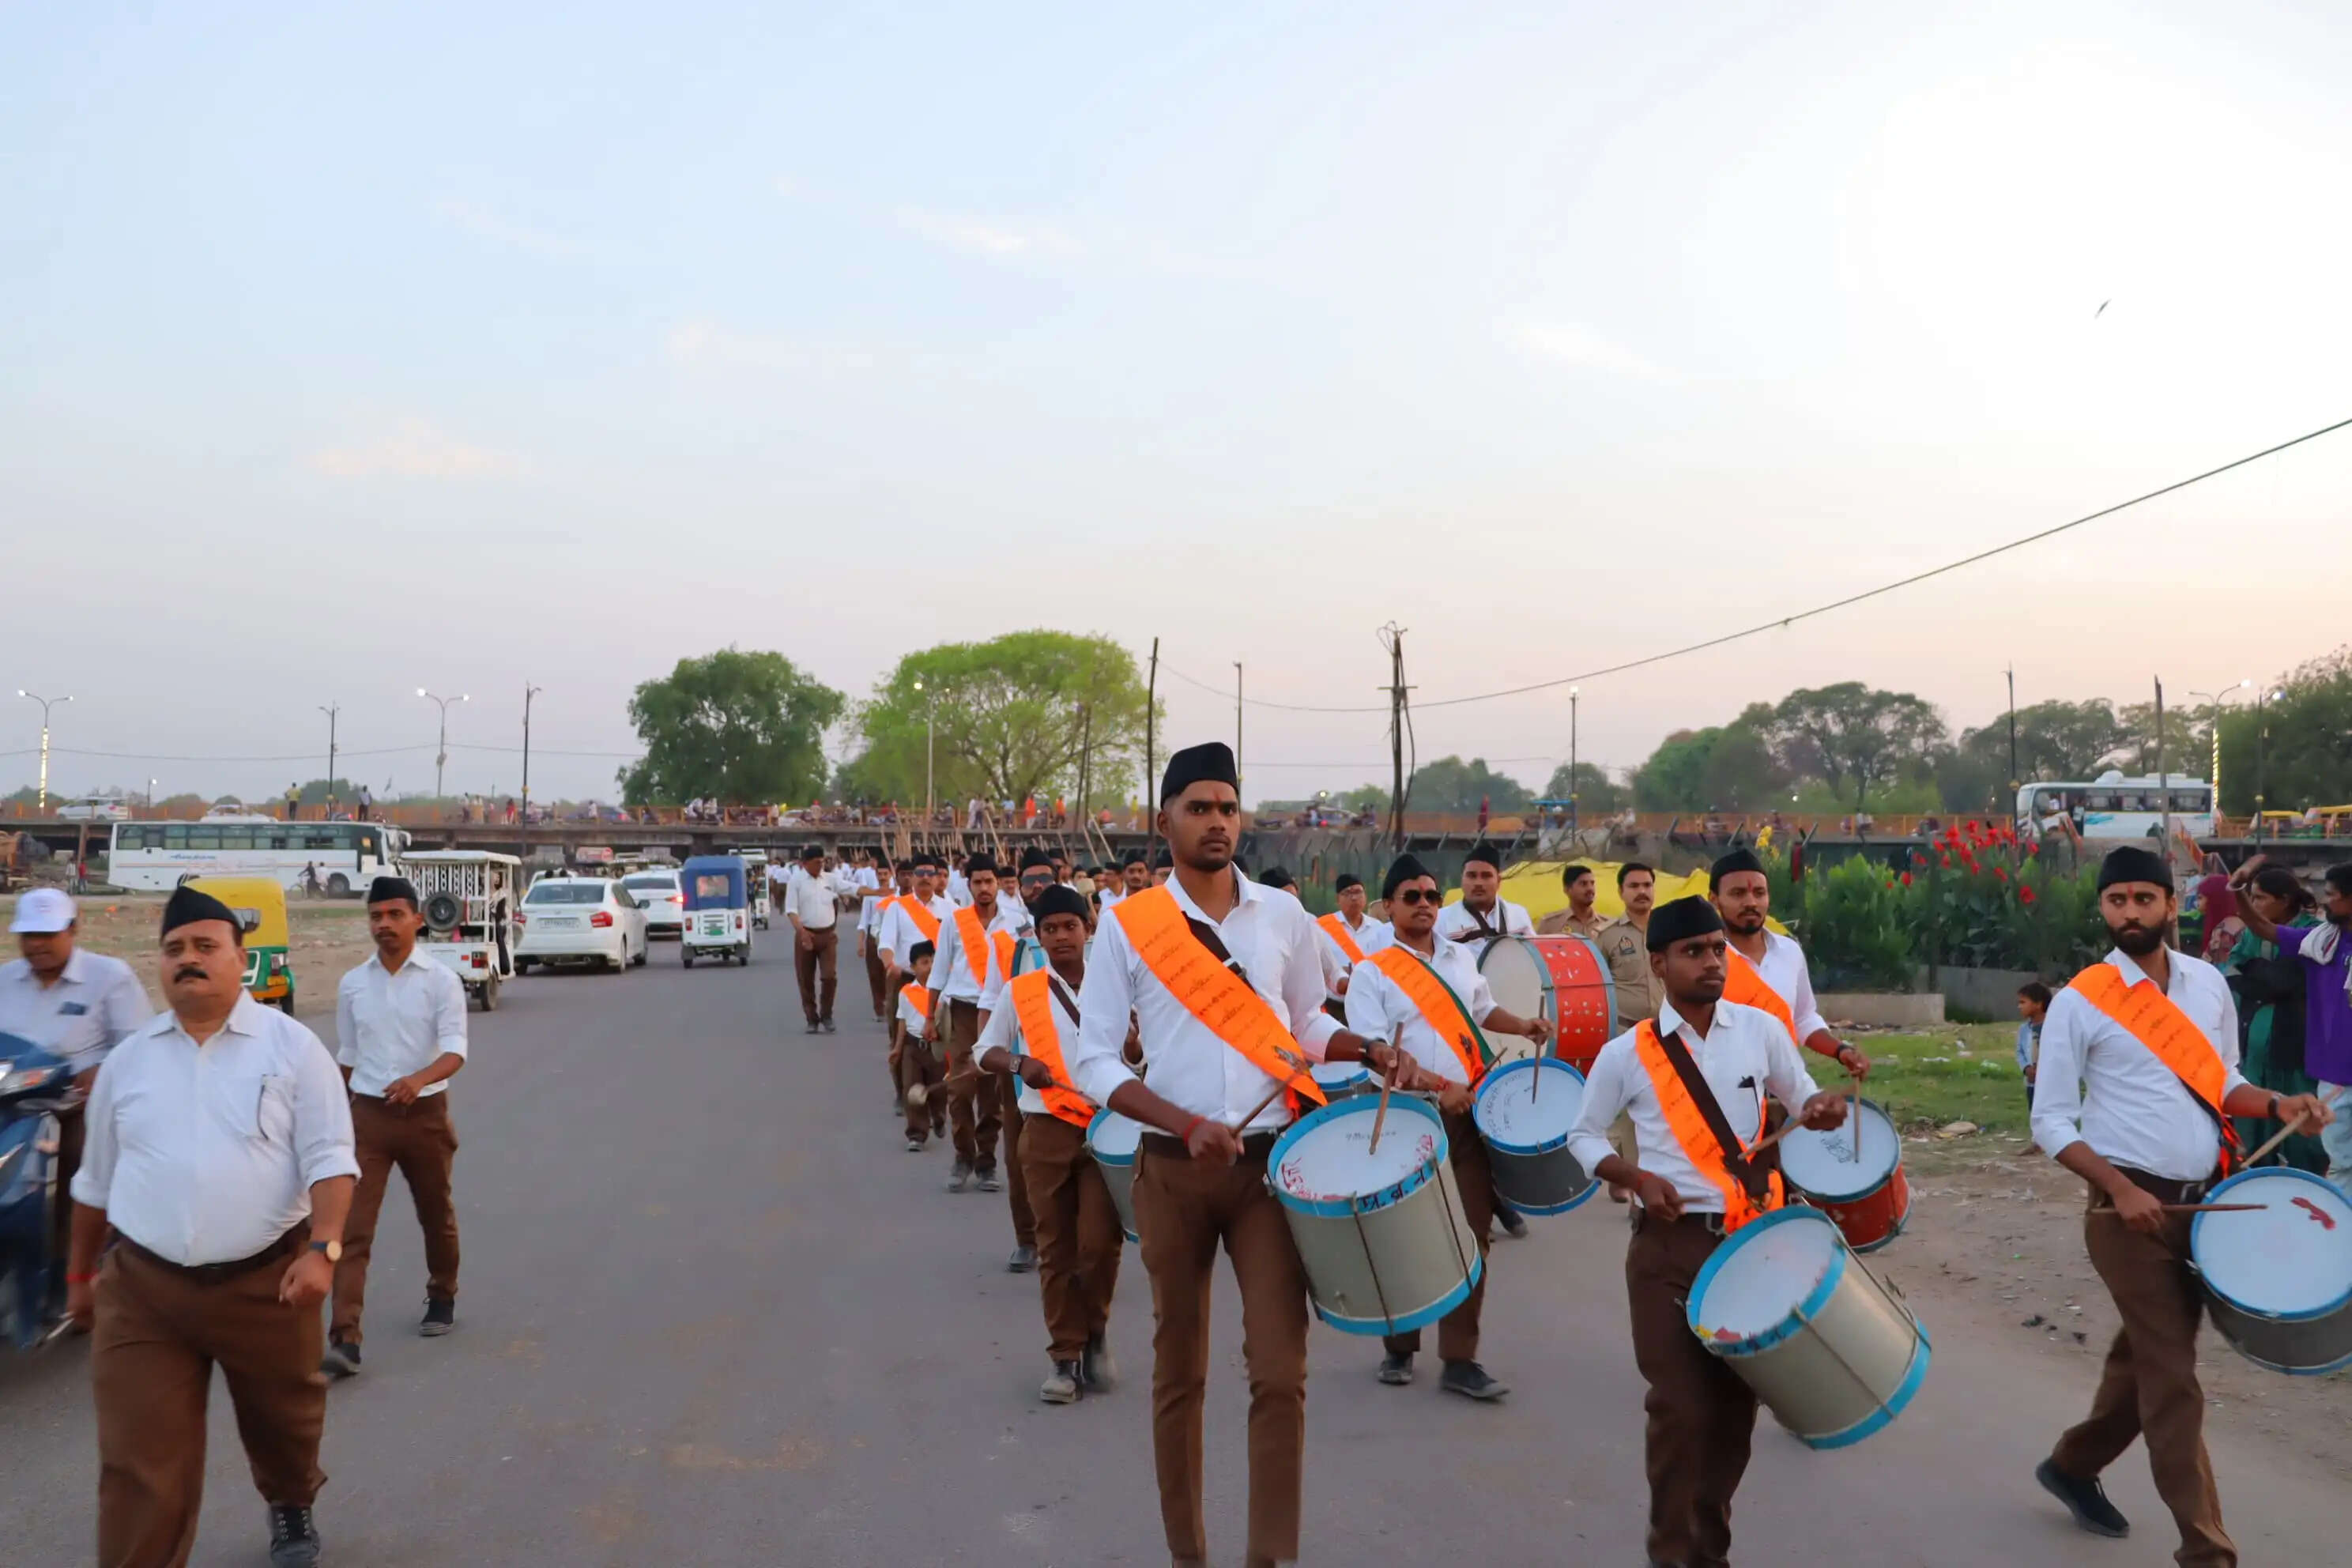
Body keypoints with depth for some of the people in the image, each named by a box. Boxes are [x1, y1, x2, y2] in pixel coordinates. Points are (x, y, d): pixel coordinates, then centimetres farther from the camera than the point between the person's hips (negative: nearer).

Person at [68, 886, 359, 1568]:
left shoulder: (292, 1046, -4)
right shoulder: (128, 1060, 6)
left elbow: (329, 1157, -8)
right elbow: (96, 1180, 17)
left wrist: (323, 1248, -21)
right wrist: (80, 1271, 22)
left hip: (266, 1280, -1)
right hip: (142, 1288, 1)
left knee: (282, 1419, 20)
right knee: (139, 1463, -3)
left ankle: (292, 1506, 50)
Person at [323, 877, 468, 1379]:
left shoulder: (441, 980, -7)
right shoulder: (352, 985, 4)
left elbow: (455, 1050, -16)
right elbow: (347, 1057, 14)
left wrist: (419, 1079, -36)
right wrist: (340, 1123, 17)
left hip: (425, 1113, -2)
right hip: (368, 1115, 2)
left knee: (436, 1216, 16)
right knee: (352, 1227, -9)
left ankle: (442, 1299, 40)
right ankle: (345, 1341, -13)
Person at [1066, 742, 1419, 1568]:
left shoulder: (1283, 915, 4)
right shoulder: (1126, 925, -4)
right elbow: (1093, 1062, -5)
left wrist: (1375, 1052, -3)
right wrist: (1186, 1125, -18)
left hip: (1271, 1162, 1)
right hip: (1173, 1170, -1)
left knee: (1280, 1370, -4)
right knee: (1179, 1369, 10)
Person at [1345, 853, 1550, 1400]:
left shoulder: (1462, 958, 13)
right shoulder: (1372, 973, -4)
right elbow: (1374, 1050, -13)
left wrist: (1522, 1026, 10)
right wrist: (1436, 1088, -22)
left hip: (1470, 1115, 4)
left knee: (1472, 1234, 1)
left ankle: (1460, 1359, 8)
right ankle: (1399, 1347, 24)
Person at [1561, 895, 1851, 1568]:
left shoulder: (1761, 1030, 0)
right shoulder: (1627, 1054, -6)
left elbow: (1800, 1095, 13)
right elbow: (1584, 1136, 5)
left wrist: (1821, 1107, -11)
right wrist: (1638, 1178, -12)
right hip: (1670, 1246, -3)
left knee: (1736, 1400, 13)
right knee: (1682, 1407, -4)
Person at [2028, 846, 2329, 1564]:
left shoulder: (2208, 983, 6)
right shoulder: (2080, 1002, -9)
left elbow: (2221, 1083, 17)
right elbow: (2050, 1121, -7)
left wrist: (2275, 1104, -4)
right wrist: (2120, 1188, -18)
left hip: (2205, 1200, 6)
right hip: (2132, 1209, -5)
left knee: (2145, 1355, 17)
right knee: (2172, 1377, -5)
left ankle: (2072, 1465, 38)